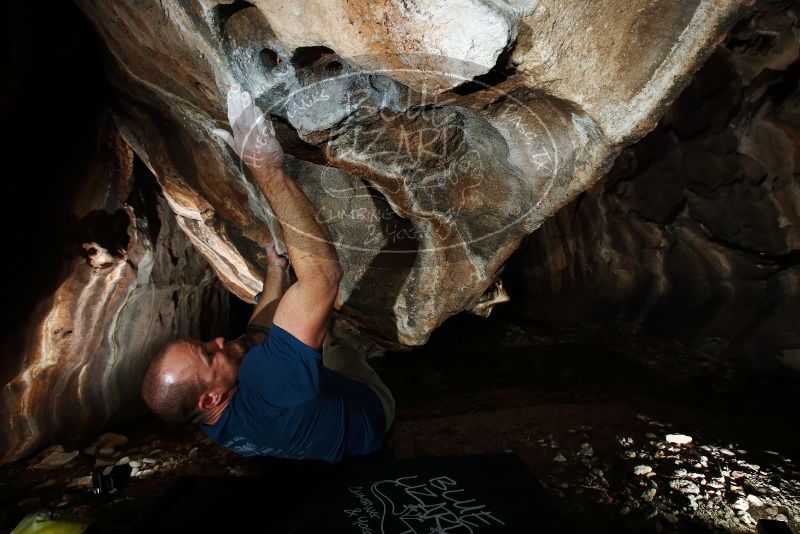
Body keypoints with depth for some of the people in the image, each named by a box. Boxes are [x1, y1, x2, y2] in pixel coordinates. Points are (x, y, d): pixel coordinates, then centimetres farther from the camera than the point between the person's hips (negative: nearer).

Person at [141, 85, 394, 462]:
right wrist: (266, 169, -53)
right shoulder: (266, 382, -49)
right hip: (368, 410, -5)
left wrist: (275, 268, 3)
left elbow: (257, 336, -3)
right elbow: (324, 273, -56)